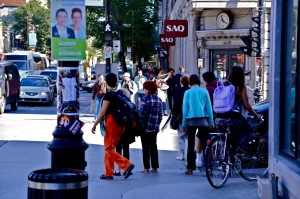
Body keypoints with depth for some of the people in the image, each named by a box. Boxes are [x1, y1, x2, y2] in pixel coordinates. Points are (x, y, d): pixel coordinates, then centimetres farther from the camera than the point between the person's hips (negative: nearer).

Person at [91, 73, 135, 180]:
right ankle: (108, 173, 16)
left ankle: (127, 165, -17)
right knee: (109, 148, 15)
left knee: (109, 149, -3)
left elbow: (103, 112, -16)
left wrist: (95, 124, -9)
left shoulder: (108, 95, -12)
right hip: (121, 124, 8)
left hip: (112, 122, -8)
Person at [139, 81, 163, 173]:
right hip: (155, 127, 6)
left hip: (146, 127, -6)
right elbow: (160, 114, 10)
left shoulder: (145, 99, -13)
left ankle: (146, 167, 1)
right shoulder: (159, 100, 7)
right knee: (153, 146, 11)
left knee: (145, 147, 0)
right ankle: (155, 167, 11)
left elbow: (142, 114, -14)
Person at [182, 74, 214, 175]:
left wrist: (184, 124, 6)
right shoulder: (204, 92, 3)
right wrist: (211, 122, 8)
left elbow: (184, 109, 2)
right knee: (205, 144, 0)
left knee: (190, 144, 6)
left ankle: (190, 168, 5)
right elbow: (209, 108, 4)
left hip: (191, 121, 0)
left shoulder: (187, 92, 1)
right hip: (203, 120, 0)